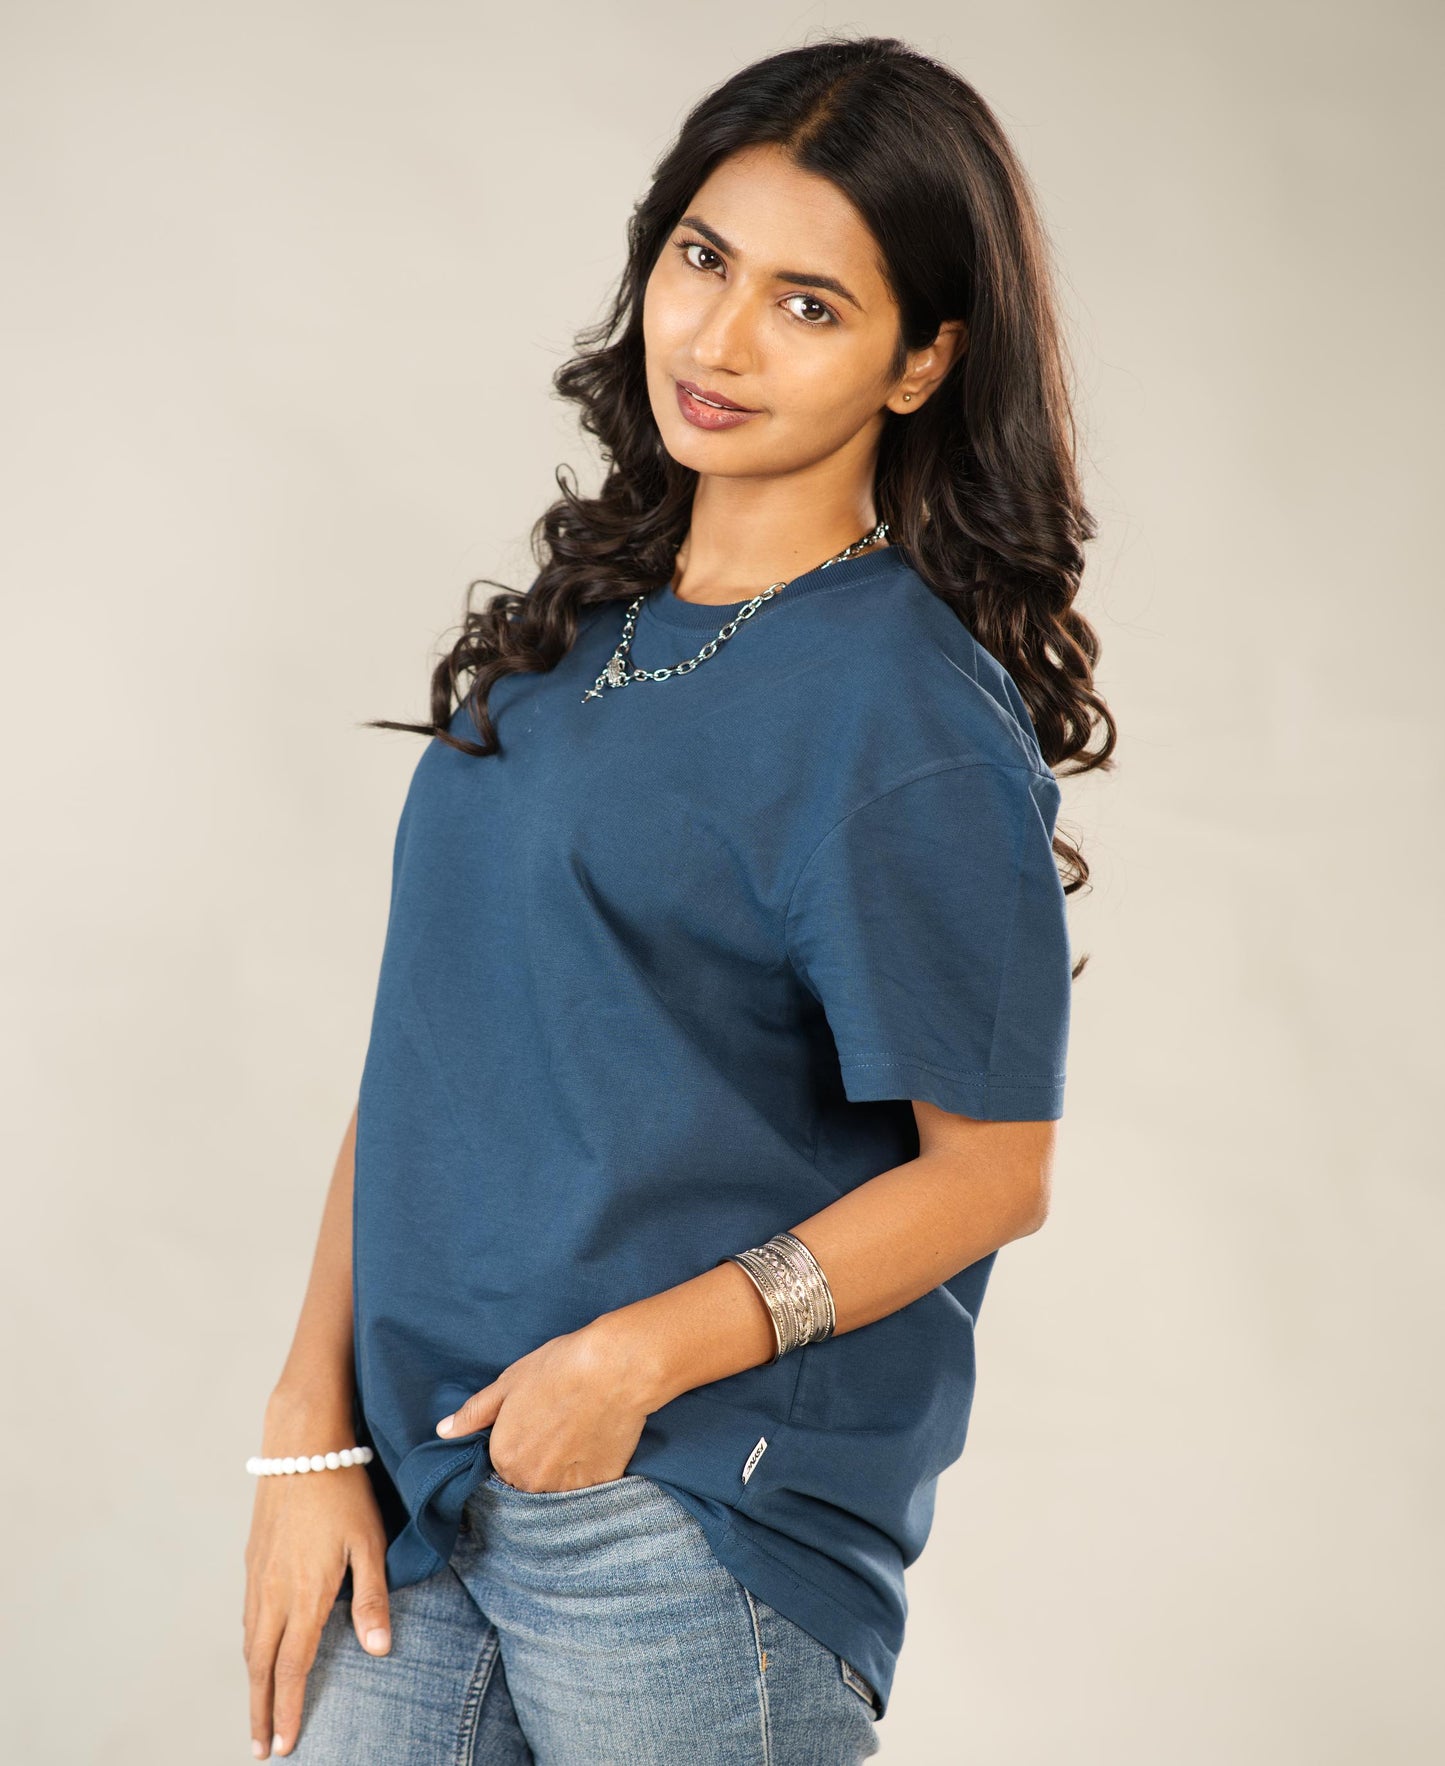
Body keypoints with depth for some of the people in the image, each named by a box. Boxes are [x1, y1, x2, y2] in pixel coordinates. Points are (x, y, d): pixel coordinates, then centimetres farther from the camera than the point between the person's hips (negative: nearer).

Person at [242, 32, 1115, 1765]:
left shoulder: (910, 719, -11)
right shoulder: (579, 624, 9)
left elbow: (994, 1164, -9)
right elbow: (424, 1043, 8)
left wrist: (645, 1353, -17)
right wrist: (310, 1431, 3)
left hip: (702, 1510, -6)